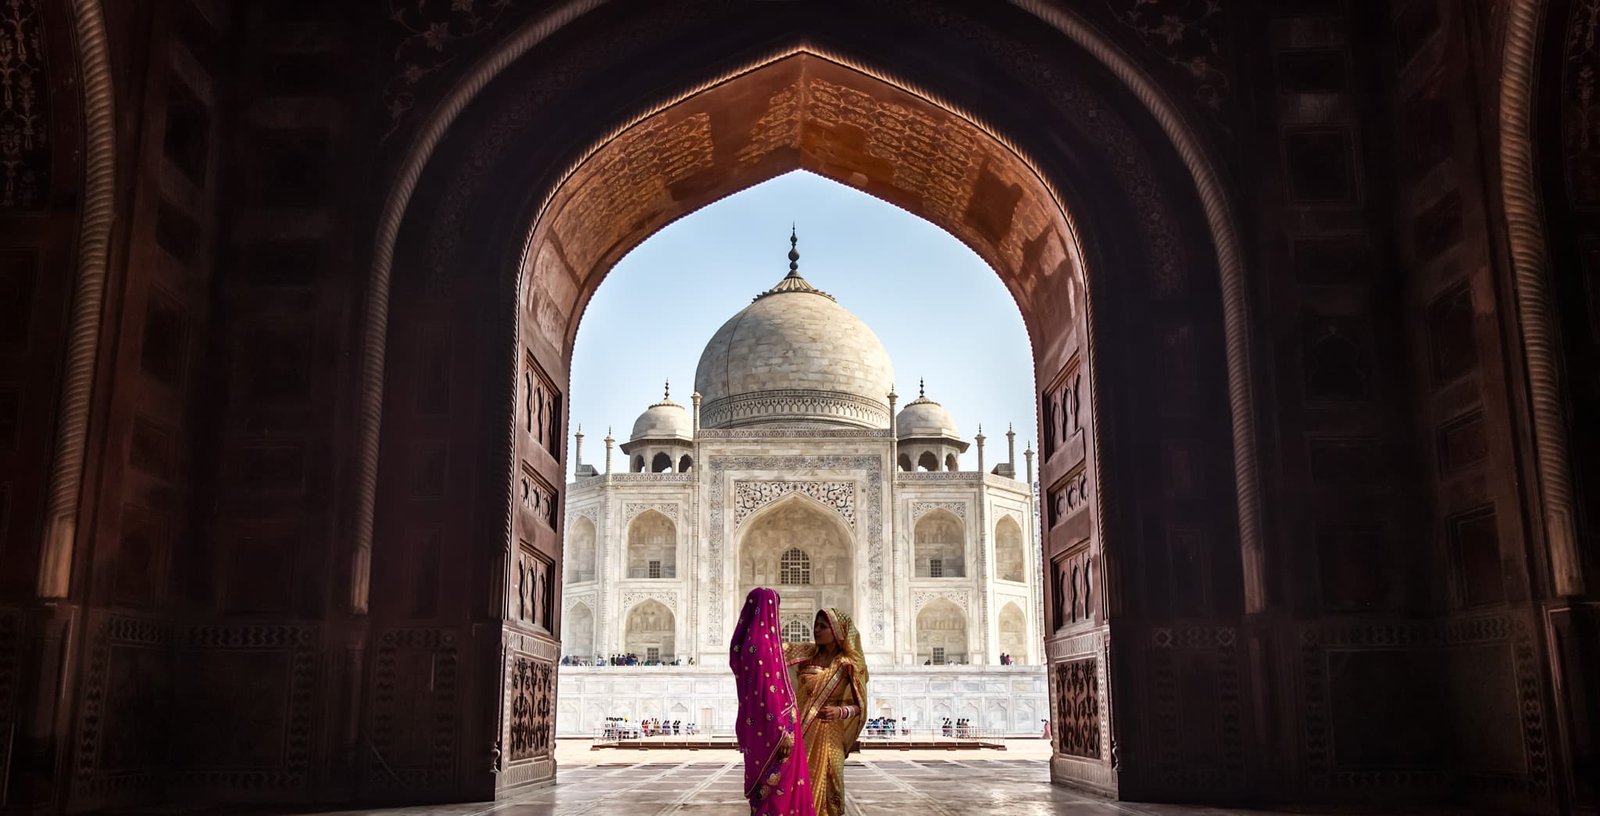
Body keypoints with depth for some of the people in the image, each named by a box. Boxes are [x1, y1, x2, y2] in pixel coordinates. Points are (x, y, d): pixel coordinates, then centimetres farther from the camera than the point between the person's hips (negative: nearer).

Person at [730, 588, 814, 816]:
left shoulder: (750, 641, 11)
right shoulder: (762, 642, -18)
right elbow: (769, 691, -22)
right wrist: (782, 733, -22)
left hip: (760, 729, 10)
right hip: (772, 730, -10)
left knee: (767, 788, 15)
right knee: (777, 790, -3)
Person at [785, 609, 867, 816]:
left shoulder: (848, 665, -5)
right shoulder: (807, 654, 5)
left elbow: (858, 706, -4)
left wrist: (839, 711, -24)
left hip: (828, 737, -3)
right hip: (801, 734, 3)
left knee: (825, 789, 2)